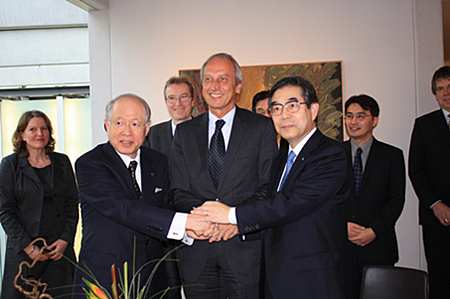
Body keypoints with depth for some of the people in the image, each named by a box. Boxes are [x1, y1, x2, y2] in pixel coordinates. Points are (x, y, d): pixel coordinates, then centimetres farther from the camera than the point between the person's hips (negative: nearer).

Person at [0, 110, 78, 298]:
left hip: (60, 249, 2)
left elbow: (72, 204, 8)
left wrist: (65, 240, -4)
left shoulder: (62, 162, 9)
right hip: (23, 251, -2)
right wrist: (28, 247, -10)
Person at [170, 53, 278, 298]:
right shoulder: (184, 132, 11)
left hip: (244, 243, -2)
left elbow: (269, 186, -2)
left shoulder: (262, 127, 4)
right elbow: (179, 191, 5)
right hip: (196, 248, 2)